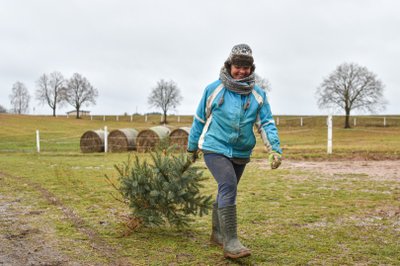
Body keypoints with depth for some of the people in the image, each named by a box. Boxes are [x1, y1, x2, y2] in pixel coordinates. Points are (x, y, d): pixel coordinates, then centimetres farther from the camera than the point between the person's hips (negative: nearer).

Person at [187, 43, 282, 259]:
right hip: (215, 149, -4)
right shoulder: (214, 89, -5)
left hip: (240, 153, 4)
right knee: (228, 187, -23)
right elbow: (200, 119, 6)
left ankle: (218, 233, 37)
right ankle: (230, 242, -21)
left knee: (227, 192, 17)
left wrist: (275, 149, -17)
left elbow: (266, 124, -1)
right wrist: (192, 146, 14)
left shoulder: (258, 95, 1)